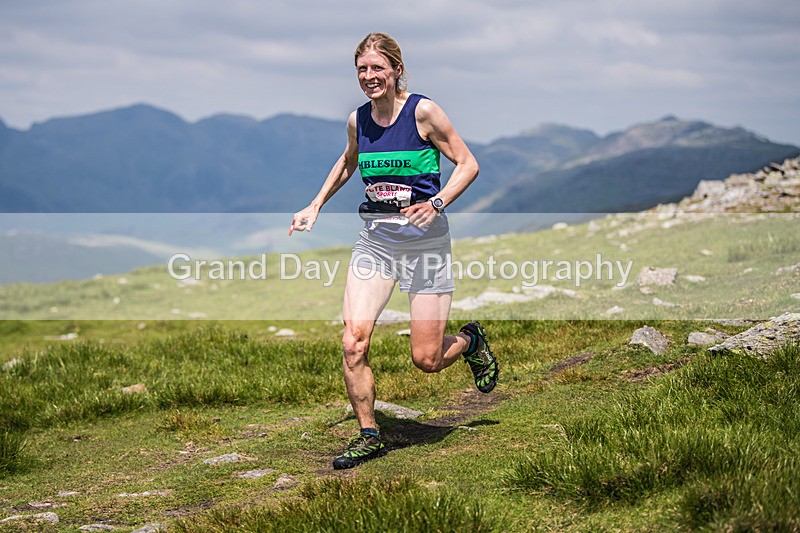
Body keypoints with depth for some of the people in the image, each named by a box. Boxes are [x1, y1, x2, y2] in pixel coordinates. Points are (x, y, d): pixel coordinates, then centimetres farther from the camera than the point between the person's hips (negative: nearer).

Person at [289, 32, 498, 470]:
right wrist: (315, 207, 23)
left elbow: (468, 163, -5)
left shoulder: (422, 111, -10)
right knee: (353, 343, -13)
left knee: (426, 360, -2)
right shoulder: (358, 120, 5)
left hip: (423, 237, -4)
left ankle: (471, 340, 33)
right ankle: (368, 435, 3)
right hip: (374, 237, 4)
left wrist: (437, 203, -19)